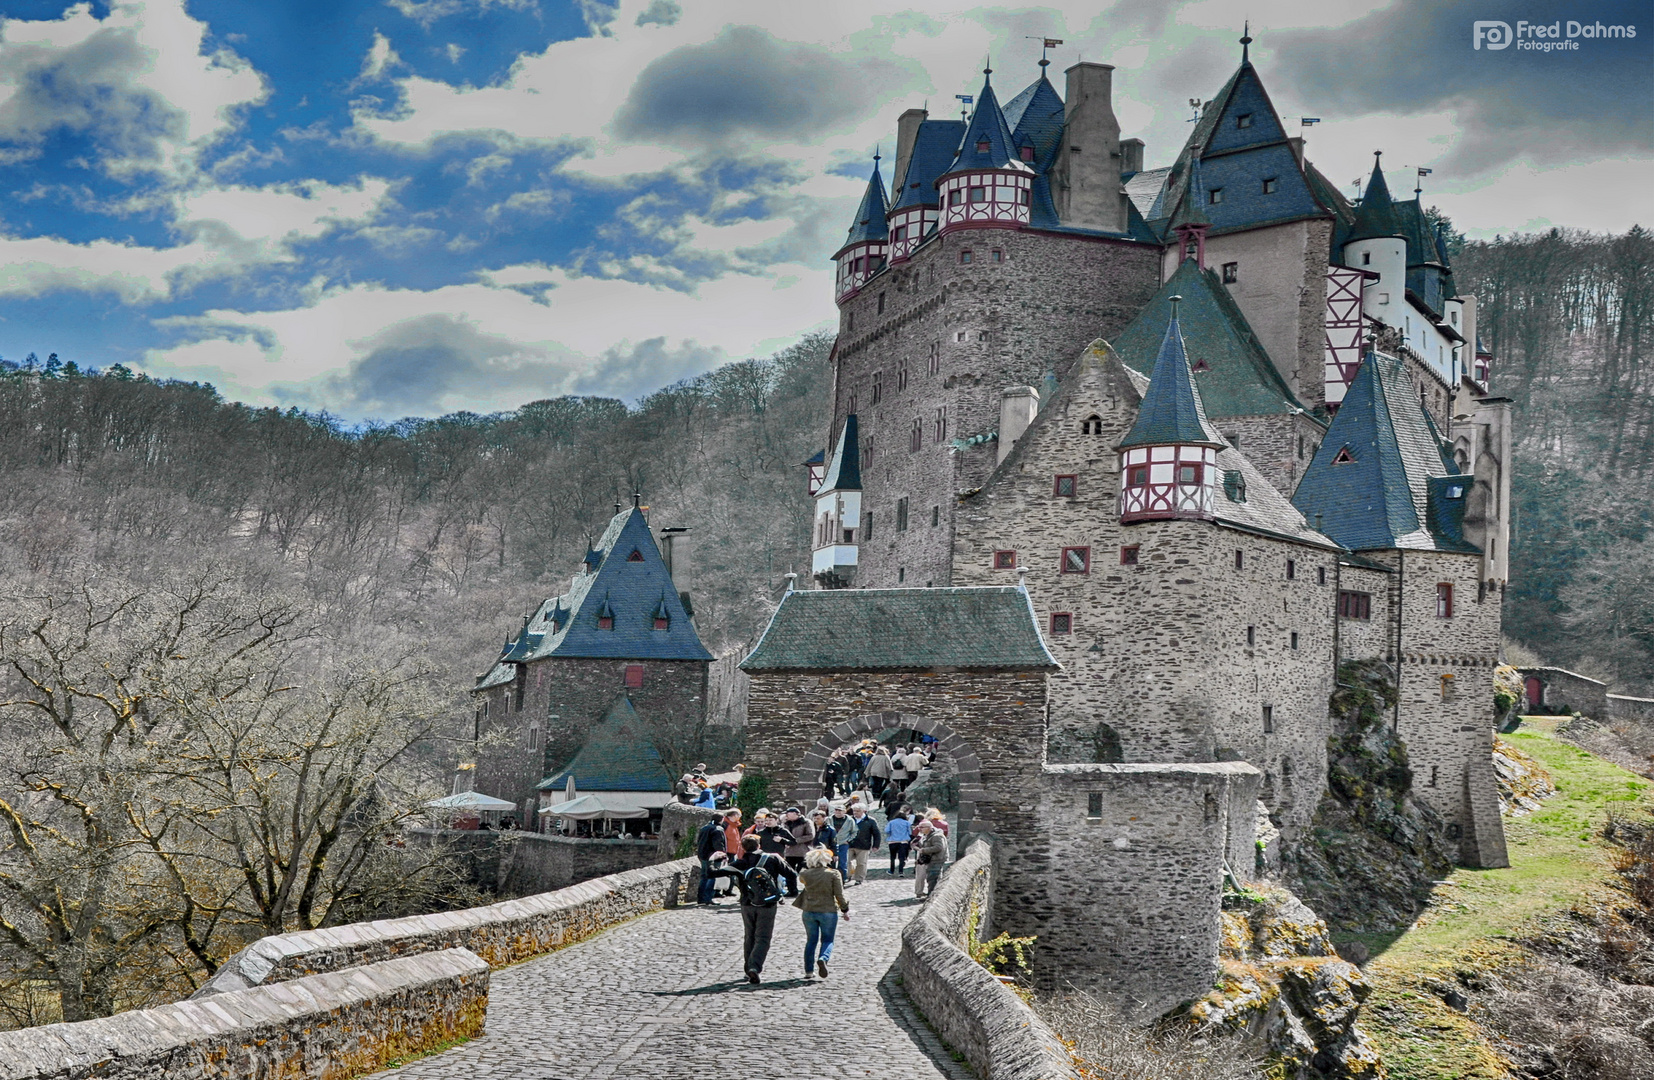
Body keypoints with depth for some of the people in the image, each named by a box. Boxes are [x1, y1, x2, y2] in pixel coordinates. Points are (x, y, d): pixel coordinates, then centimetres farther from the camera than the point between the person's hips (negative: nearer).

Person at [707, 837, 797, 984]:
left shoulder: (740, 864, 0)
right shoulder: (773, 859, 0)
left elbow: (714, 872, -3)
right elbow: (791, 875, -2)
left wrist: (718, 861, 18)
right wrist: (793, 889, 15)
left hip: (747, 905, 2)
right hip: (767, 906, -2)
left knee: (749, 937, 19)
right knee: (762, 938, 0)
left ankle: (748, 969, 23)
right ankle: (755, 967, -20)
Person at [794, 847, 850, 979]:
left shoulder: (806, 874, -5)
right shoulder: (833, 874, -11)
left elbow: (801, 879, 20)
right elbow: (839, 895, -8)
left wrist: (808, 867, 21)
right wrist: (845, 910, 4)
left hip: (809, 912, 2)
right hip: (828, 911, -2)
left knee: (811, 940, 14)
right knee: (827, 940, 10)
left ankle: (809, 971, 14)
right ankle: (823, 959, -20)